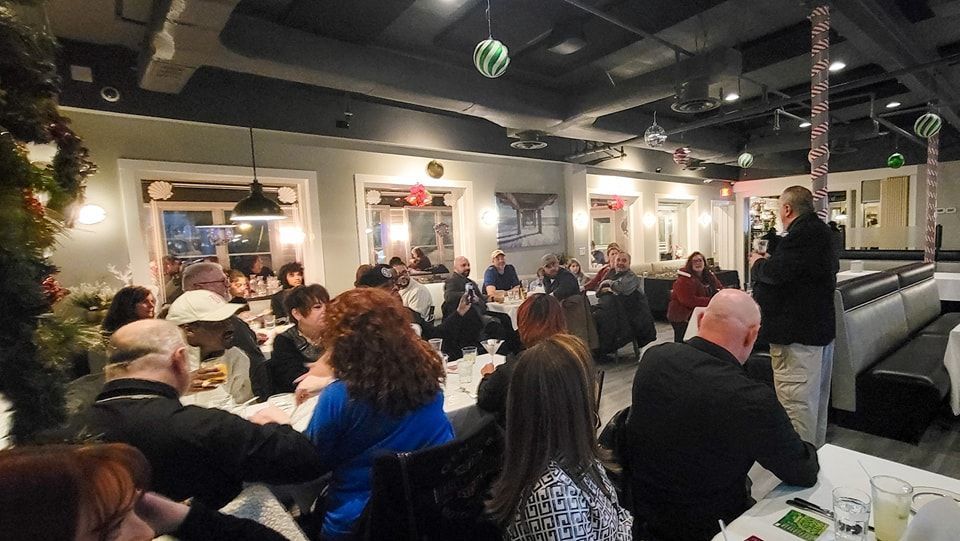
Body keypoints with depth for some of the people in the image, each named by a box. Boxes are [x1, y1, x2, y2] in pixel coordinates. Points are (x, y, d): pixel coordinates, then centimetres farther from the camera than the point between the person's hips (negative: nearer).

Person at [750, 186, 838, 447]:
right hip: (820, 327, 11)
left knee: (797, 401, -3)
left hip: (798, 333, -11)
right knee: (815, 400, 22)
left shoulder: (802, 234, -20)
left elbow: (776, 272, -27)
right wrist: (770, 260, 16)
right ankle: (815, 449, 37)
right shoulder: (820, 232, 13)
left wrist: (757, 263, -4)